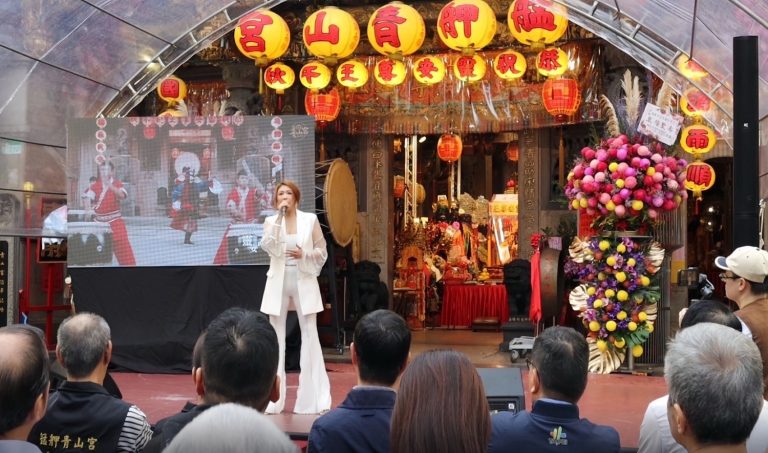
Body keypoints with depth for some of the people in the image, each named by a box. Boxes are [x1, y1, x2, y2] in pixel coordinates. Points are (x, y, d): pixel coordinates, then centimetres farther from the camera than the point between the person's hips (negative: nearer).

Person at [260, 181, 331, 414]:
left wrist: (304, 254, -14)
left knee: (310, 335, -2)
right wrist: (278, 217, -16)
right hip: (278, 283, 1)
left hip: (304, 282, -1)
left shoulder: (310, 219, 1)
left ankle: (313, 398, 3)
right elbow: (267, 246, -14)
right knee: (276, 337, 4)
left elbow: (322, 251, 4)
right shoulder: (271, 221, 4)